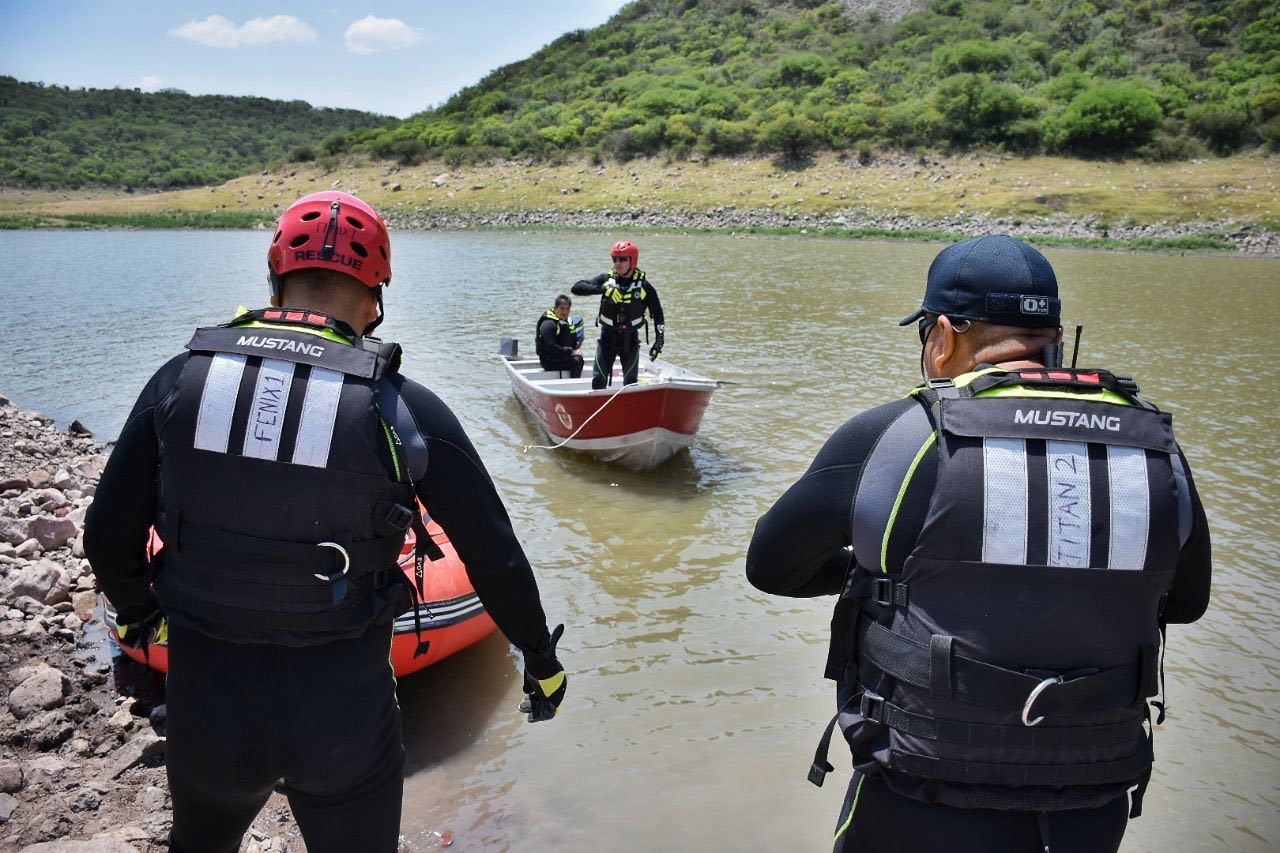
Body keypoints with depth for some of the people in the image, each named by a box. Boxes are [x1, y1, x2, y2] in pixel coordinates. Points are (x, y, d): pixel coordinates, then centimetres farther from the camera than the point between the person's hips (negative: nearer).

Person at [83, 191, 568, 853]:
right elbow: (496, 562, -7)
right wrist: (541, 660, 10)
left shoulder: (179, 381, -6)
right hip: (345, 711, -2)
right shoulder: (406, 409, -13)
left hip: (203, 704, 3)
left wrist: (135, 614, 25)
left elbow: (109, 537, 3)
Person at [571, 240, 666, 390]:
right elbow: (576, 287, -15)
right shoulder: (606, 279, -5)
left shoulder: (644, 286, -7)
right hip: (607, 337, 1)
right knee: (598, 380, -1)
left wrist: (659, 339, -9)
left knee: (631, 383, -3)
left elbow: (658, 315, 1)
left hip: (630, 339, -1)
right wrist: (601, 289, -30)